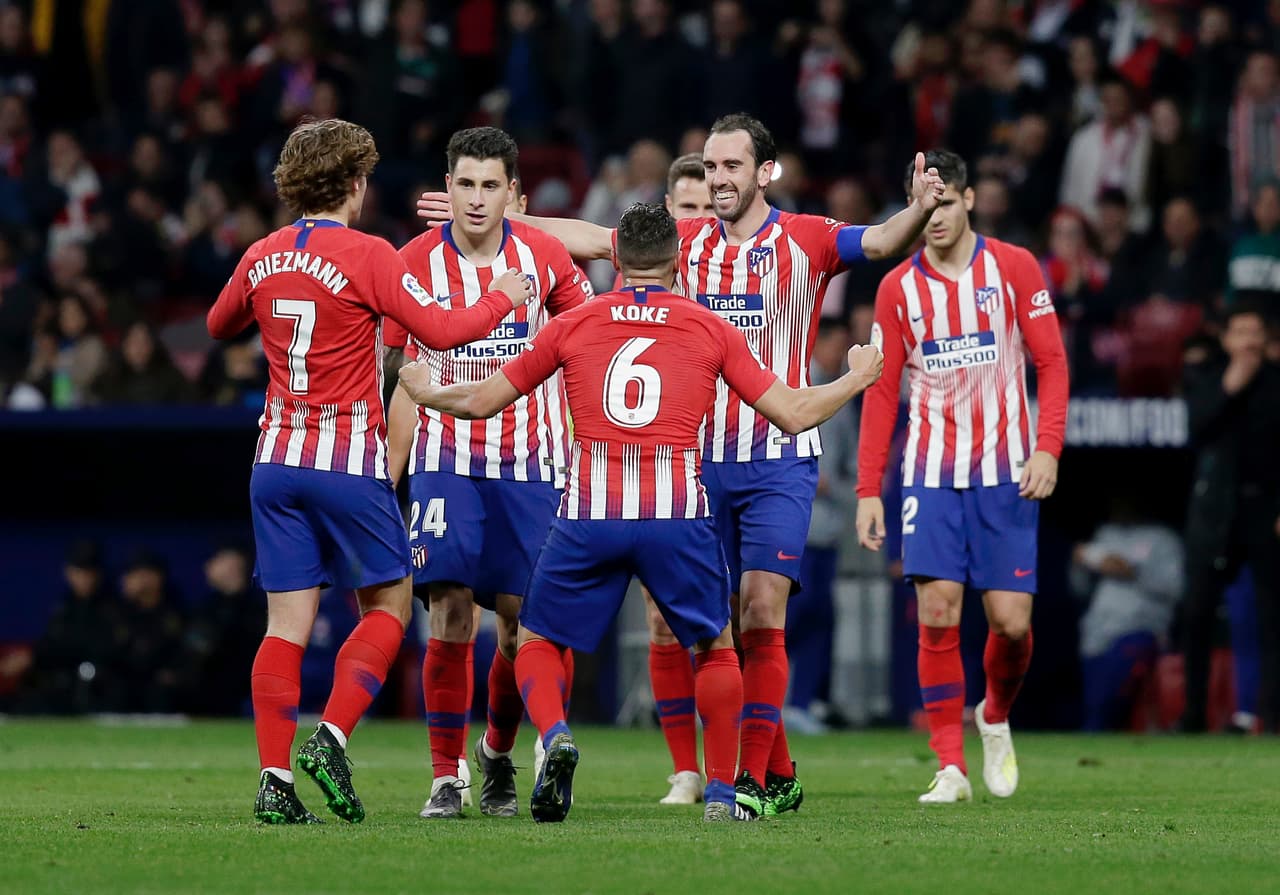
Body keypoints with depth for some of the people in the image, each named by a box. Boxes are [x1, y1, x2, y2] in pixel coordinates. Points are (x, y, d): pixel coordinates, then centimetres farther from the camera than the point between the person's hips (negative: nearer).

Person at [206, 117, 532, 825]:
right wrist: (500, 298, 3)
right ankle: (331, 738, -8)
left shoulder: (263, 257, 7)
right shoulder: (366, 256, -10)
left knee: (287, 624, 3)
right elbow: (440, 331, -13)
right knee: (388, 606, 9)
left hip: (277, 457, 5)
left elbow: (220, 323, 25)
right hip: (348, 459, -5)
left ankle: (274, 780, -5)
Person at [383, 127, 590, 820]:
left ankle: (498, 750, 23)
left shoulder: (543, 257, -2)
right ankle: (445, 776, -3)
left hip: (529, 465, 1)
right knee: (451, 617, -12)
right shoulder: (417, 263, -2)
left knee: (521, 621, -2)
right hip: (445, 463, -1)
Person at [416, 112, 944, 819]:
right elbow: (590, 239, 14)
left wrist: (919, 211, -39)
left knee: (762, 608, -13)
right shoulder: (685, 242, 8)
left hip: (780, 458, -4)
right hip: (703, 459, 4)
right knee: (733, 622, 4)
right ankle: (780, 775, 15)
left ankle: (754, 778, -9)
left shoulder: (804, 241, -3)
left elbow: (881, 242, -18)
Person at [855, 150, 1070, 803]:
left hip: (1005, 472, -1)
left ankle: (995, 717, 27)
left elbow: (1051, 361, 2)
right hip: (931, 473, 1)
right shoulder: (898, 288, 5)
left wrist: (1047, 448, -11)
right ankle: (950, 767, -5)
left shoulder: (1014, 267, 1)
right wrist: (868, 488, 2)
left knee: (1010, 621, -4)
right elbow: (881, 391, 7)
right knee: (936, 615, -11)